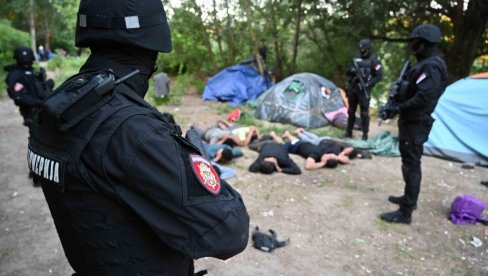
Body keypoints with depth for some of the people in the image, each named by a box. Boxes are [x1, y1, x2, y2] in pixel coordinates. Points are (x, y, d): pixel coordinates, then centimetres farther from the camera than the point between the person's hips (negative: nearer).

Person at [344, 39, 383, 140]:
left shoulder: (374, 60, -3)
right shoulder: (356, 59, 12)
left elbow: (379, 76, -7)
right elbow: (347, 72, 15)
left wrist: (368, 84, -18)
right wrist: (352, 70, -8)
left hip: (363, 90, -6)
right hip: (353, 88, 6)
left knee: (364, 113, -4)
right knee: (351, 111, 13)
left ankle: (365, 134, 4)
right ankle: (348, 132, 24)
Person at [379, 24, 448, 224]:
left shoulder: (431, 66, -20)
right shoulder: (425, 64, 14)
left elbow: (423, 98, -28)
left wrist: (398, 108, -20)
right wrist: (396, 102, 8)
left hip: (415, 124, -11)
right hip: (412, 122, 11)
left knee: (411, 165, -6)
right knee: (410, 163, 20)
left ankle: (405, 212, 0)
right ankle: (409, 198, 35)